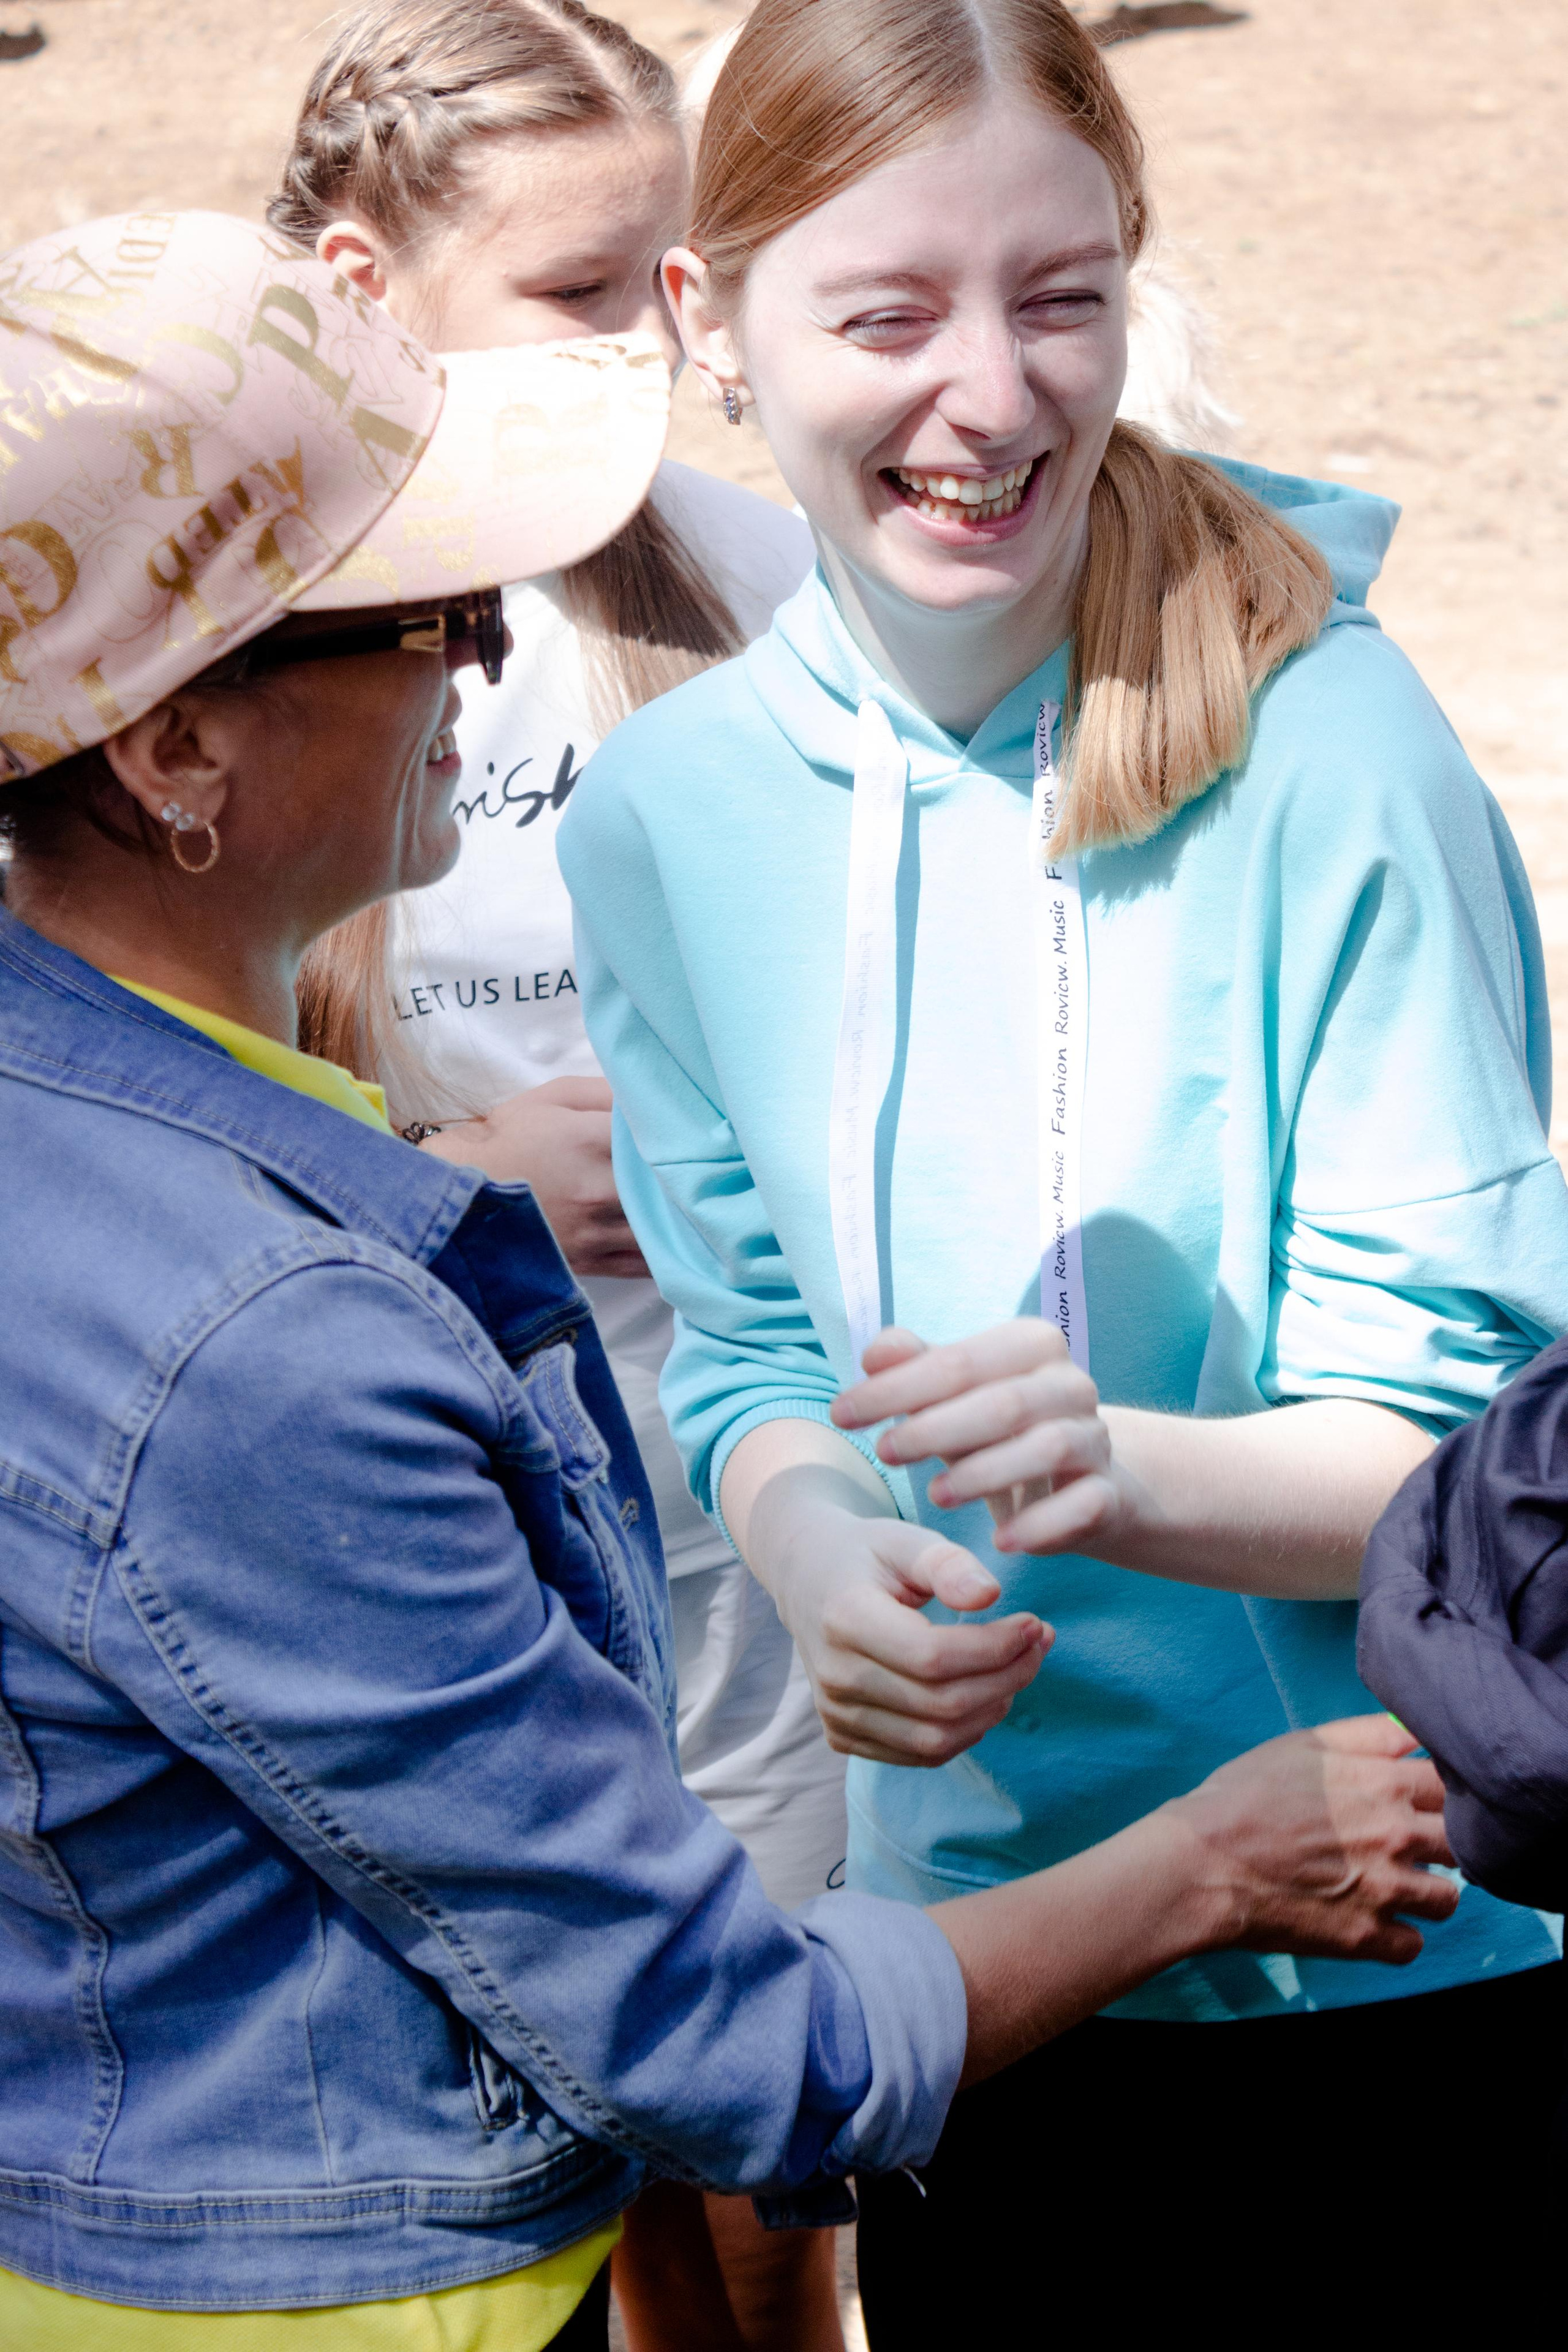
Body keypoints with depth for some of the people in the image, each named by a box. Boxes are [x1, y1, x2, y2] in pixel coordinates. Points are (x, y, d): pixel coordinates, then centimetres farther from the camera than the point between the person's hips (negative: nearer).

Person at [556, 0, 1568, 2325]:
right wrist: (824, 1554, -18)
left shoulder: (1329, 753, -19)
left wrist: (1123, 1467, -35)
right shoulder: (666, 807, -6)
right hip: (968, 1938, 3)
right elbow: (748, 1348, 4)